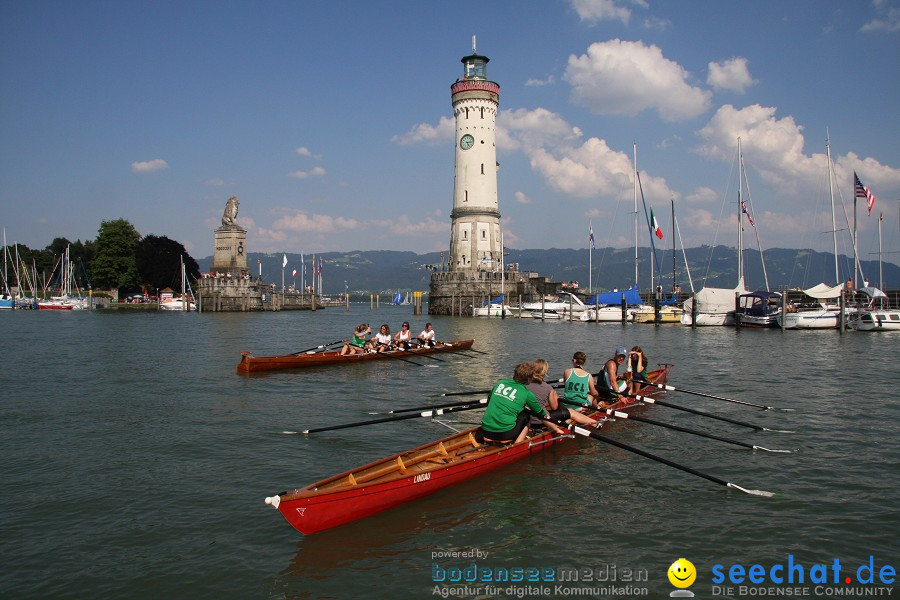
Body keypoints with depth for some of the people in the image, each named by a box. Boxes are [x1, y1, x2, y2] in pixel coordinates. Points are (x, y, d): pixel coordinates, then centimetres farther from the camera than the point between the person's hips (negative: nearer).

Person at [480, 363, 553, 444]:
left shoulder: (500, 383, 9)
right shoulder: (527, 394, -1)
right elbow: (540, 413, 16)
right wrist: (547, 416, 39)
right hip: (505, 434, -5)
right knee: (526, 416, 17)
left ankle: (490, 440, 17)